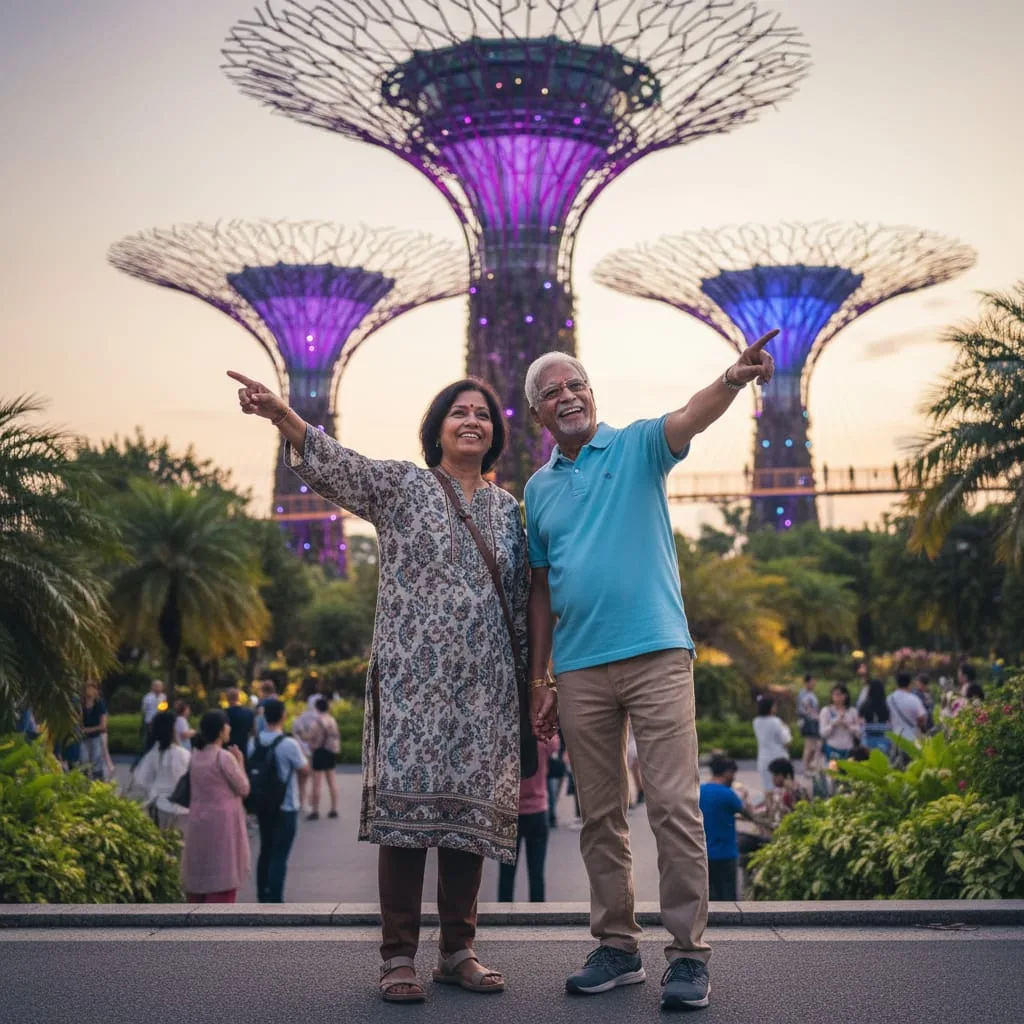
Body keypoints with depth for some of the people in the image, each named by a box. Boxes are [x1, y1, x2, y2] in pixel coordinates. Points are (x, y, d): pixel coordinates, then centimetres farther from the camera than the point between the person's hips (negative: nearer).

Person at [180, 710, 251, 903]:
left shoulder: (195, 756, 5)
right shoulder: (225, 757, -16)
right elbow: (243, 789, -9)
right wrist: (240, 762, 2)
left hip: (198, 822, 7)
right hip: (223, 822, -7)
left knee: (199, 874, 16)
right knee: (222, 876, 0)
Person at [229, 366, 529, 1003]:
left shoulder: (508, 509, 16)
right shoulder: (402, 486, 4)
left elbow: (523, 605, 18)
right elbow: (337, 463, -14)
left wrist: (532, 687, 14)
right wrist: (280, 413, -32)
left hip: (484, 687, 4)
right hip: (413, 678, -4)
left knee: (472, 809, 4)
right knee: (407, 803, -7)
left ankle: (459, 952, 15)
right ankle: (399, 957, 1)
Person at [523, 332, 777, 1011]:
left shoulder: (637, 446, 4)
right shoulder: (538, 489, 15)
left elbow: (691, 419, -19)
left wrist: (734, 379, -40)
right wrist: (538, 679, 14)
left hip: (656, 654, -4)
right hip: (579, 670, 4)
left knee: (675, 807, -5)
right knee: (601, 817, 10)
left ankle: (690, 954, 4)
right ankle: (617, 947, 21)